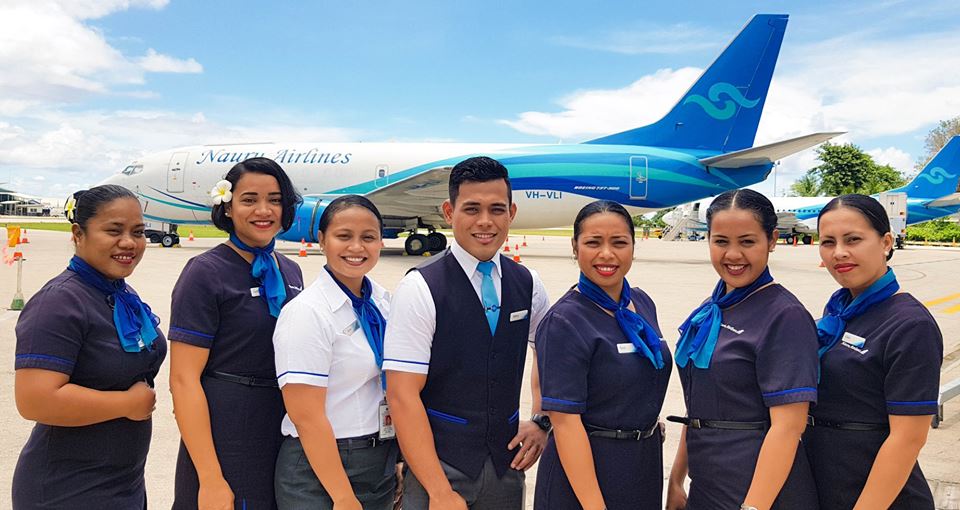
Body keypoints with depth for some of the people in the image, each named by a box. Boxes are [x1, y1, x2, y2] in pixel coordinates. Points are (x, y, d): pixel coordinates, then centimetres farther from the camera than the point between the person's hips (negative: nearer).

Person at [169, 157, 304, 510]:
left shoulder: (290, 271, 7)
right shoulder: (206, 272, -11)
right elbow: (183, 379, -15)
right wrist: (211, 480, -19)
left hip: (287, 438, 6)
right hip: (225, 442, -6)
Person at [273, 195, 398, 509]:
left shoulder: (384, 303, 1)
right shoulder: (306, 312, -17)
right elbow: (306, 416, -19)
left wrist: (402, 459, 8)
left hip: (384, 466, 6)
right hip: (320, 469, -6)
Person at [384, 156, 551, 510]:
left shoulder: (527, 284, 2)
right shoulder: (420, 288, -14)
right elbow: (402, 396, -17)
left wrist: (541, 421, 6)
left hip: (507, 463, 5)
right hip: (437, 464, -4)